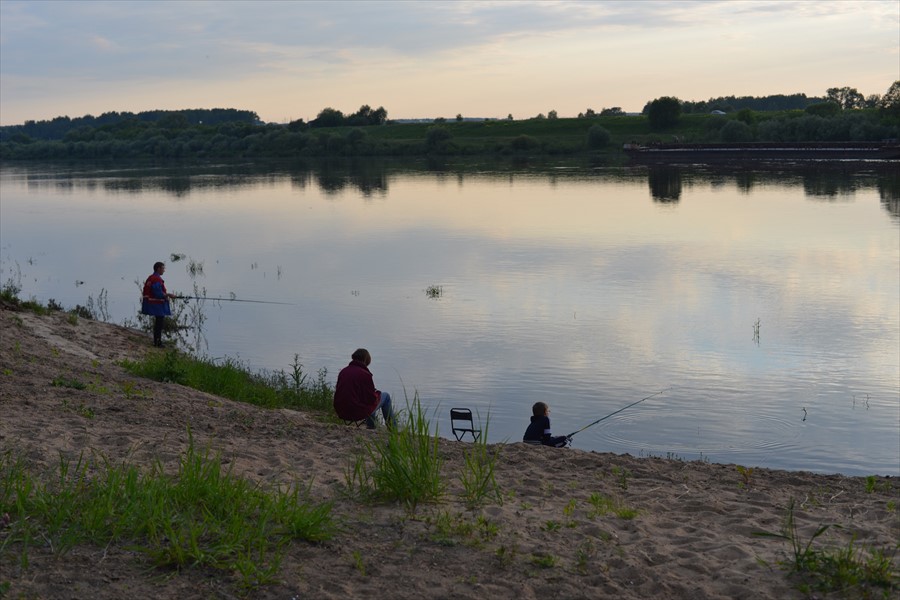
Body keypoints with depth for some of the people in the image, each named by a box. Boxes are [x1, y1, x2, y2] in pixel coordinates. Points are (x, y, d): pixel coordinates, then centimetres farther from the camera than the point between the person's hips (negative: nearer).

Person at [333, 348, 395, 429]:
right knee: (386, 396, 14)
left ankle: (371, 427, 45)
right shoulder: (365, 374, -17)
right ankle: (392, 428, 23)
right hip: (358, 413, -7)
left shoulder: (343, 371, 2)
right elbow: (371, 398, -15)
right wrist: (377, 393, 10)